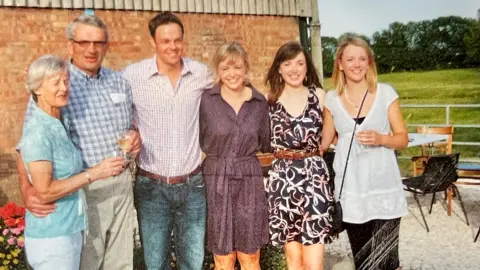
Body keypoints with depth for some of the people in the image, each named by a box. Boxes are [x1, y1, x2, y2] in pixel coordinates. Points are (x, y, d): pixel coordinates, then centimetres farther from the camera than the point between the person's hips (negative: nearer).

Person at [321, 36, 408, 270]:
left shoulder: (386, 93, -1)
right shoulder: (332, 99, 3)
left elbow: (403, 138, 1)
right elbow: (324, 142, 14)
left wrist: (381, 139, -16)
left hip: (383, 187, -2)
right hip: (350, 189, 2)